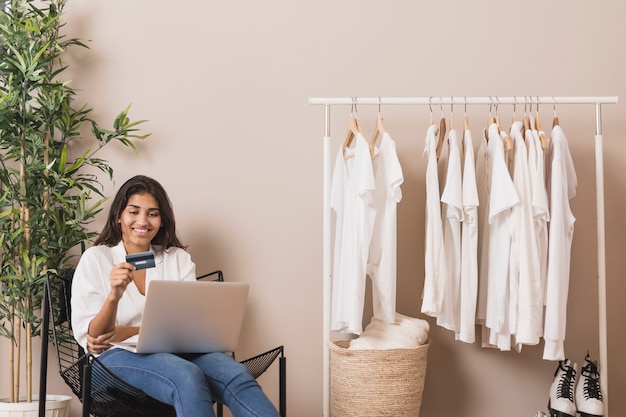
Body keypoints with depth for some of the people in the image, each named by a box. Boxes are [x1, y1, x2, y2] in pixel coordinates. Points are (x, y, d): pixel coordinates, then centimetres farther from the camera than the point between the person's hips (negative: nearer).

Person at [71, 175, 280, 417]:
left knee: (235, 375, -31)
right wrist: (114, 295, -23)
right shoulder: (95, 258, 7)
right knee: (187, 377, -37)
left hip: (175, 351, 3)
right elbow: (89, 337, -2)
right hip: (120, 356, -3)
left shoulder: (179, 259, 15)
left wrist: (130, 332, -10)